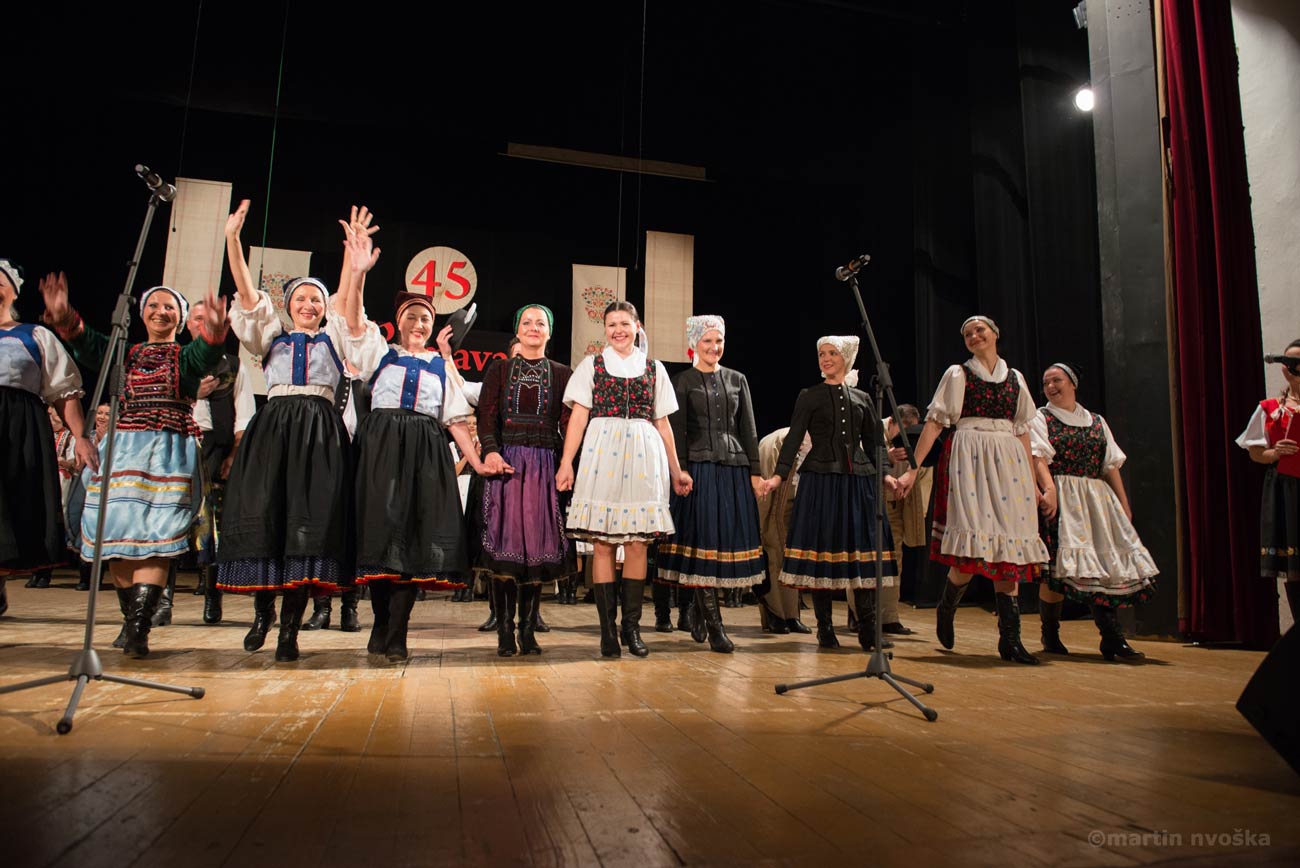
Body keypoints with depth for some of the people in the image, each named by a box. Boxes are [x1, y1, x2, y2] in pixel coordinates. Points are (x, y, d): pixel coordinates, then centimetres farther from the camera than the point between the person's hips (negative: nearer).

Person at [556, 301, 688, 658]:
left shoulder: (654, 369, 15)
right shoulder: (591, 365, 11)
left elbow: (662, 423, 16)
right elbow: (578, 417, 5)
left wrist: (676, 470, 14)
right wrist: (566, 463, -5)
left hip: (643, 457, 2)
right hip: (602, 454, -1)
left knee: (638, 542, 0)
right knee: (602, 543, -3)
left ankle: (632, 625, 10)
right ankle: (607, 629, 4)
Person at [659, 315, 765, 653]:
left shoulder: (737, 380, 14)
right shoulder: (683, 382, 4)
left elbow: (748, 430, 12)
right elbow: (677, 431, -2)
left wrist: (755, 472, 5)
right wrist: (680, 472, -13)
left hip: (735, 467, 4)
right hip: (700, 467, -4)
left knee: (732, 536, 5)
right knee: (705, 539, -5)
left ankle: (700, 607, 23)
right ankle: (714, 627, -2)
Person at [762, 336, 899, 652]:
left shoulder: (862, 399, 15)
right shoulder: (809, 397, 6)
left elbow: (874, 442, 17)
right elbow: (793, 439, -1)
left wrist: (884, 473, 3)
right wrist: (779, 475, -12)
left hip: (858, 481, 3)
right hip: (820, 480, -3)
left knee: (863, 549, 0)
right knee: (821, 548, -2)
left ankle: (868, 630, 6)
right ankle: (825, 629, 8)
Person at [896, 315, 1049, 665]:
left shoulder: (1015, 378, 17)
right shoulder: (958, 374, 6)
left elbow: (1022, 432, 18)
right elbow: (934, 422, -1)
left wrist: (1032, 480, 15)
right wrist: (913, 468, -9)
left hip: (1009, 462, 4)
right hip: (968, 457, -4)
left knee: (1009, 546, -1)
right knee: (976, 545, -14)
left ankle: (1010, 639, 3)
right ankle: (946, 608, 14)